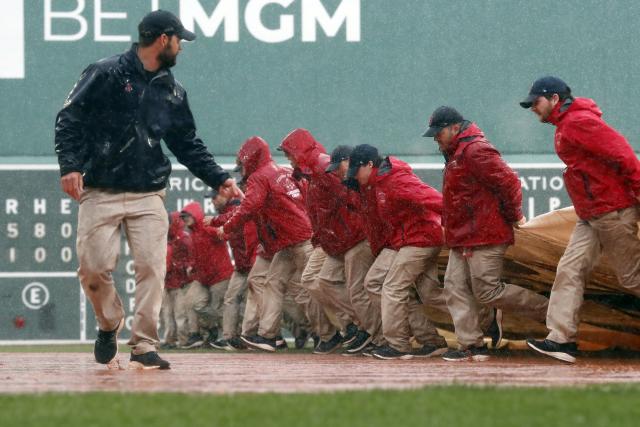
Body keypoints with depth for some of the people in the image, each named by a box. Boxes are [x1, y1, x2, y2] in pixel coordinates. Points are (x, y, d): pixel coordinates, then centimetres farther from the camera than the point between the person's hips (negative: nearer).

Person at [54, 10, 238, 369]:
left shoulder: (174, 92, 15)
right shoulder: (106, 74, -2)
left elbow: (189, 145, 19)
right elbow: (70, 119, -5)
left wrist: (219, 178, 7)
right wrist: (70, 164, -18)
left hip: (149, 197, 4)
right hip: (101, 193, -4)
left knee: (152, 268, -7)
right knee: (94, 267, -8)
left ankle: (144, 347, -2)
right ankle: (110, 326, 19)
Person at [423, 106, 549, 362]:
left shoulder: (475, 151, -15)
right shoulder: (456, 155, 20)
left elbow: (508, 181, -20)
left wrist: (514, 216, -10)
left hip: (485, 237, -10)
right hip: (461, 239, 10)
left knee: (487, 291, -11)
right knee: (456, 288, 2)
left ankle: (548, 311, 1)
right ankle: (472, 346, 1)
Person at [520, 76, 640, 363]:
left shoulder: (579, 122, -15)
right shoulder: (565, 126, 16)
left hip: (613, 211, -10)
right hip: (590, 217, 10)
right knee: (570, 270, 2)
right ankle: (562, 339, -2)